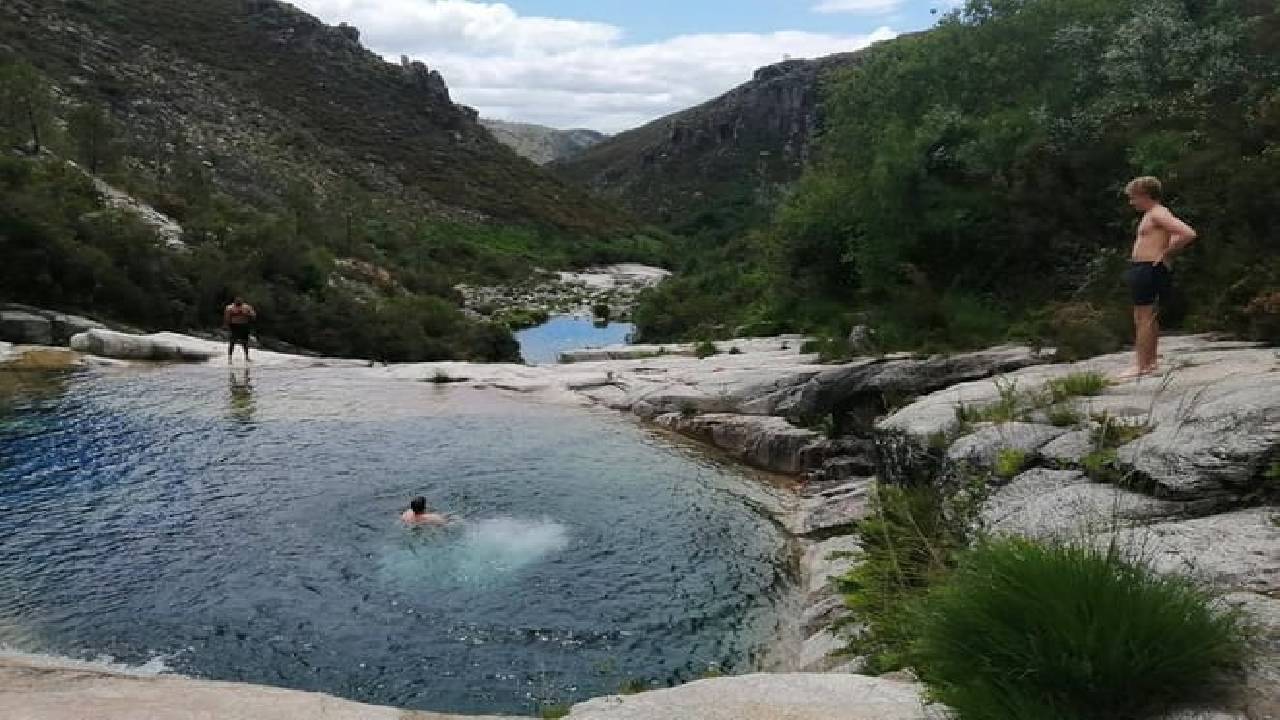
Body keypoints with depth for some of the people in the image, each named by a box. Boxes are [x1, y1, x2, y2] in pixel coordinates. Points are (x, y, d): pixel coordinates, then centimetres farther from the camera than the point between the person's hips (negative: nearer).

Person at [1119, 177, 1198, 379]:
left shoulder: (1158, 213, -13)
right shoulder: (1152, 215, 18)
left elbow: (1188, 234, -24)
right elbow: (1176, 235, 34)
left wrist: (1166, 254, -16)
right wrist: (1167, 252, 18)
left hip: (1150, 269, -11)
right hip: (1143, 269, 11)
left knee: (1144, 318, -9)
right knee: (1147, 318, 17)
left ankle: (1140, 366, -8)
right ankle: (1152, 361, 25)